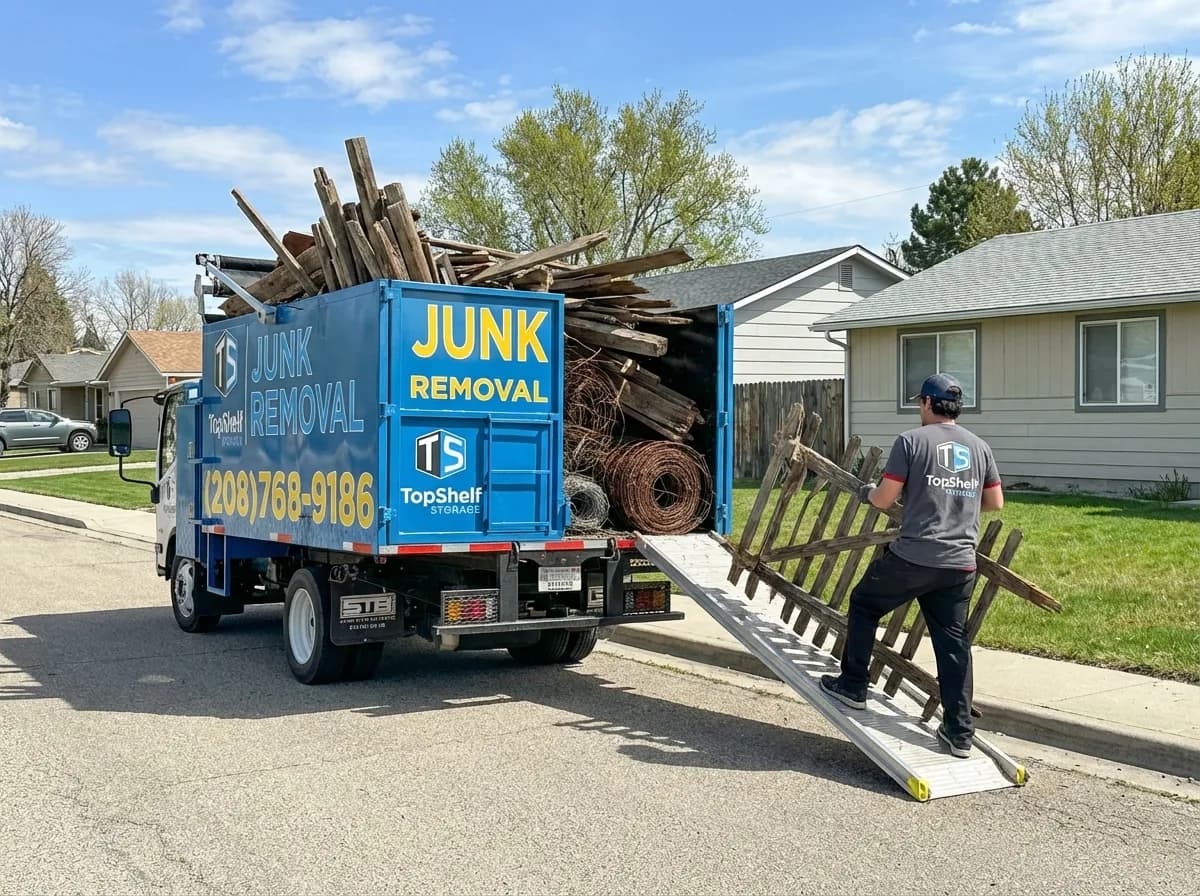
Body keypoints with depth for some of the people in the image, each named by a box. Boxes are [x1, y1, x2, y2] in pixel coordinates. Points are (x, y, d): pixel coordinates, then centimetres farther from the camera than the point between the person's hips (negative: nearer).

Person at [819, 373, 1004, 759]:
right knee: (953, 642, 9)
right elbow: (996, 502, 15)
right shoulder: (979, 447, 9)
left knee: (863, 605, 18)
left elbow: (884, 499, -8)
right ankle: (959, 731, 10)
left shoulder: (911, 440, -7)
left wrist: (867, 492, 15)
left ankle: (852, 685, 25)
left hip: (912, 557, -5)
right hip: (960, 564, 5)